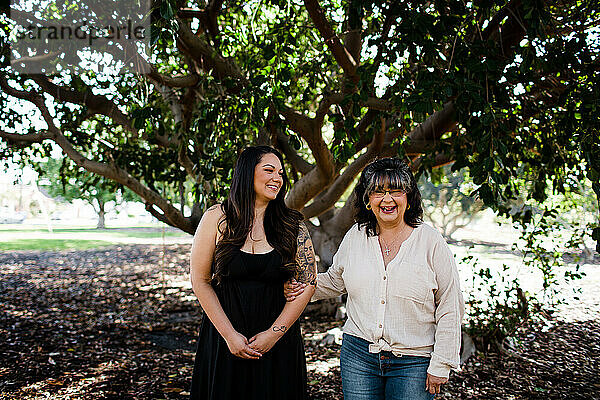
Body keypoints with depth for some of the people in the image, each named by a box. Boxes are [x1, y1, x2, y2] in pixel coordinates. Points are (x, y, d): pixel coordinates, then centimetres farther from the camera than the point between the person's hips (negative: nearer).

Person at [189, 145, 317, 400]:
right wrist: (230, 335, -9)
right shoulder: (217, 218, -5)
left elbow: (307, 283, -2)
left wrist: (274, 333, -9)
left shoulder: (292, 225, -2)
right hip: (224, 338, -1)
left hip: (279, 341, 1)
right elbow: (200, 281, -4)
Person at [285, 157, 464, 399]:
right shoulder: (355, 236, 3)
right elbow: (334, 281, 18)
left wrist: (441, 365, -5)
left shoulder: (430, 241, -6)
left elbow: (450, 308, -3)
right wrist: (301, 286, 0)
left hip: (413, 363, -2)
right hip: (358, 354, 3)